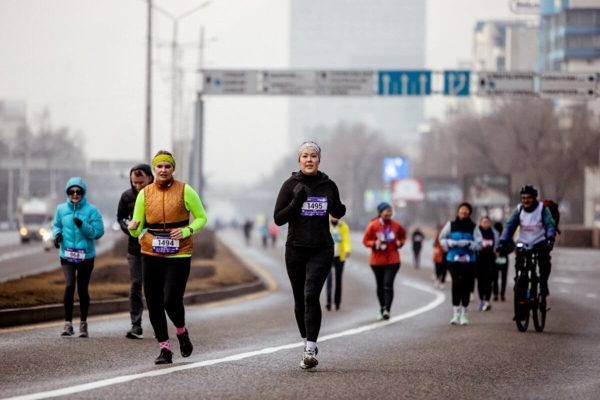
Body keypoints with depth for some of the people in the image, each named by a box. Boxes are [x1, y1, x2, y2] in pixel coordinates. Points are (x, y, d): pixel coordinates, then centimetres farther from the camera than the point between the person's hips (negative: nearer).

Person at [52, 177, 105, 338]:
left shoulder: (91, 210, -5)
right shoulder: (61, 209, 3)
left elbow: (98, 232, -7)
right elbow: (56, 225, 15)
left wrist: (83, 226, -22)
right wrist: (57, 234, -7)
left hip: (86, 255, 0)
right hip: (67, 254, 0)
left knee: (82, 289, 8)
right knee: (69, 285, -17)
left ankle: (83, 324, 23)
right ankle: (68, 323, -9)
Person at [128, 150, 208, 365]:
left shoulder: (185, 191, -2)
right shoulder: (144, 193, 5)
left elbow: (201, 217, 6)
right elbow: (137, 230, 7)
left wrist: (187, 231, -12)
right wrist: (133, 228, -17)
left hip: (179, 253, -3)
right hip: (151, 253, 3)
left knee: (171, 301, -13)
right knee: (153, 304, 0)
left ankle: (181, 332, 19)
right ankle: (165, 349, 13)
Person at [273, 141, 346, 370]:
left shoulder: (328, 185, 4)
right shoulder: (291, 185, 0)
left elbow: (339, 214, 18)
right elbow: (278, 218, -2)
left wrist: (336, 206, -5)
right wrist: (296, 202, -18)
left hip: (321, 250, -1)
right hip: (296, 250, 1)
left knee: (311, 295, -17)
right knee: (300, 300, 9)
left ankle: (311, 349, -20)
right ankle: (307, 342, 27)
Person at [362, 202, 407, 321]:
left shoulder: (396, 225, 0)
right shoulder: (373, 225, -5)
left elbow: (403, 236, 17)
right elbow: (365, 240, 0)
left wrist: (400, 243, -4)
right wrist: (374, 243, -19)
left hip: (393, 261, -1)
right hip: (377, 261, 1)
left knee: (388, 284, -14)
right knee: (380, 286, 10)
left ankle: (387, 310, -20)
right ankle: (382, 309, 25)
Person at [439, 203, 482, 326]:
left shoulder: (473, 227, 1)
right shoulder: (451, 225, 3)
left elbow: (479, 244, -3)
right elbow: (442, 238, 10)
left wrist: (468, 244, -20)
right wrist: (451, 243, -9)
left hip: (468, 261, 1)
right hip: (453, 260, -1)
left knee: (466, 286, 3)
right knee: (456, 283, -18)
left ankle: (464, 314, 18)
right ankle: (456, 312, -13)